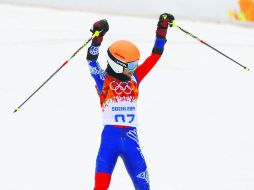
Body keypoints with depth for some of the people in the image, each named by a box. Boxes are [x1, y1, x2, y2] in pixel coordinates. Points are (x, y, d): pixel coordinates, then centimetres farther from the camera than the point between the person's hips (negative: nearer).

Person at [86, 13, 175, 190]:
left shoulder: (134, 78, 14)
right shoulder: (103, 80, 1)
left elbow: (154, 57, 15)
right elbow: (92, 60, -15)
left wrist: (162, 31, 10)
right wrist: (98, 37, -27)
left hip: (130, 135, 4)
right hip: (111, 135, -4)